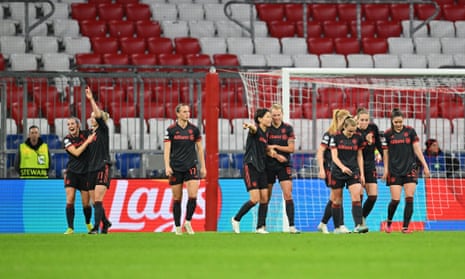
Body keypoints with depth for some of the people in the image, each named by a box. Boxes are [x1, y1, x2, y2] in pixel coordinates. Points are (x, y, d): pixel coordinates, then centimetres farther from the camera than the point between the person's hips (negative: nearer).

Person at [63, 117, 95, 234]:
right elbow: (76, 152, -17)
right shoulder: (67, 139, -5)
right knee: (70, 200, -13)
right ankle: (70, 228, -10)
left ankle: (88, 224, 32)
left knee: (86, 203, 6)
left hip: (85, 172, 1)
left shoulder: (86, 134, -1)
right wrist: (87, 141, -20)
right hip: (72, 172, -1)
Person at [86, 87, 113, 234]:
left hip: (103, 168, -7)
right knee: (95, 202, 9)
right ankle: (105, 223, 26)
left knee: (98, 200, -15)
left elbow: (99, 116, -20)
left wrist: (91, 100, -22)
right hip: (92, 169, 7)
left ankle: (96, 227, -19)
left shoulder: (103, 130, -4)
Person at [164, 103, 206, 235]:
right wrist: (167, 166, -15)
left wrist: (203, 166, 9)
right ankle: (177, 226, 14)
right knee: (177, 198, 3)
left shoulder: (194, 129, 5)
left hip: (191, 167, 1)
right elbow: (167, 149, -4)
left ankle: (188, 222, 4)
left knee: (193, 196, -13)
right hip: (176, 168, -1)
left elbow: (199, 148, 12)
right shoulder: (171, 130, -1)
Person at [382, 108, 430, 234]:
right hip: (394, 170, -1)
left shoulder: (410, 131, 1)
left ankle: (405, 227, -3)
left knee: (409, 199, -8)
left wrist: (425, 166, -1)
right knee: (395, 199, -6)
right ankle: (389, 221, 20)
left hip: (410, 169, 1)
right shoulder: (388, 134, 0)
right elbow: (385, 153, 6)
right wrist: (386, 170, 2)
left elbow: (417, 149, 3)